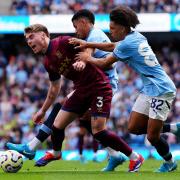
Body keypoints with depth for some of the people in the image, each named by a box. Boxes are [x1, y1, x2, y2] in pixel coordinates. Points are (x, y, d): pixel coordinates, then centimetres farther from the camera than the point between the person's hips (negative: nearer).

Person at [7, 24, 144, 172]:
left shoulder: (63, 43, -14)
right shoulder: (48, 63, 11)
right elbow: (55, 88, 22)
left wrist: (82, 61, -33)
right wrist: (43, 111, 26)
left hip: (99, 87, -8)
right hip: (81, 91, 8)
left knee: (98, 131, -16)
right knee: (57, 126, 5)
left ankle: (135, 158, -2)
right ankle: (55, 154, 37)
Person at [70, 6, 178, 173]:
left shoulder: (127, 44, -18)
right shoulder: (135, 36, 8)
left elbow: (103, 63, -6)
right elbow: (112, 46, 26)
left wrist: (87, 58, 12)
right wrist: (88, 44, 21)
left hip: (161, 90, -10)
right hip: (149, 88, 10)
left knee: (152, 136, -4)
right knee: (134, 127, 8)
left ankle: (169, 162, 18)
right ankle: (174, 128, 17)